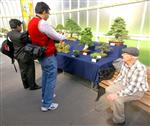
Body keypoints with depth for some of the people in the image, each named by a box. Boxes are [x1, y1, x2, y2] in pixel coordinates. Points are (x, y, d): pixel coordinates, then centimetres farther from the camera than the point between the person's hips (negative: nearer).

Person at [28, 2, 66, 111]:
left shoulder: (31, 22, 7)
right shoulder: (42, 23, -22)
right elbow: (56, 36, -14)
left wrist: (57, 37, 13)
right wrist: (64, 37, 7)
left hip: (40, 55, 9)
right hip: (48, 56, -9)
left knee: (45, 76, 22)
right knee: (51, 79, 2)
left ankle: (45, 96, 38)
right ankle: (47, 104, 14)